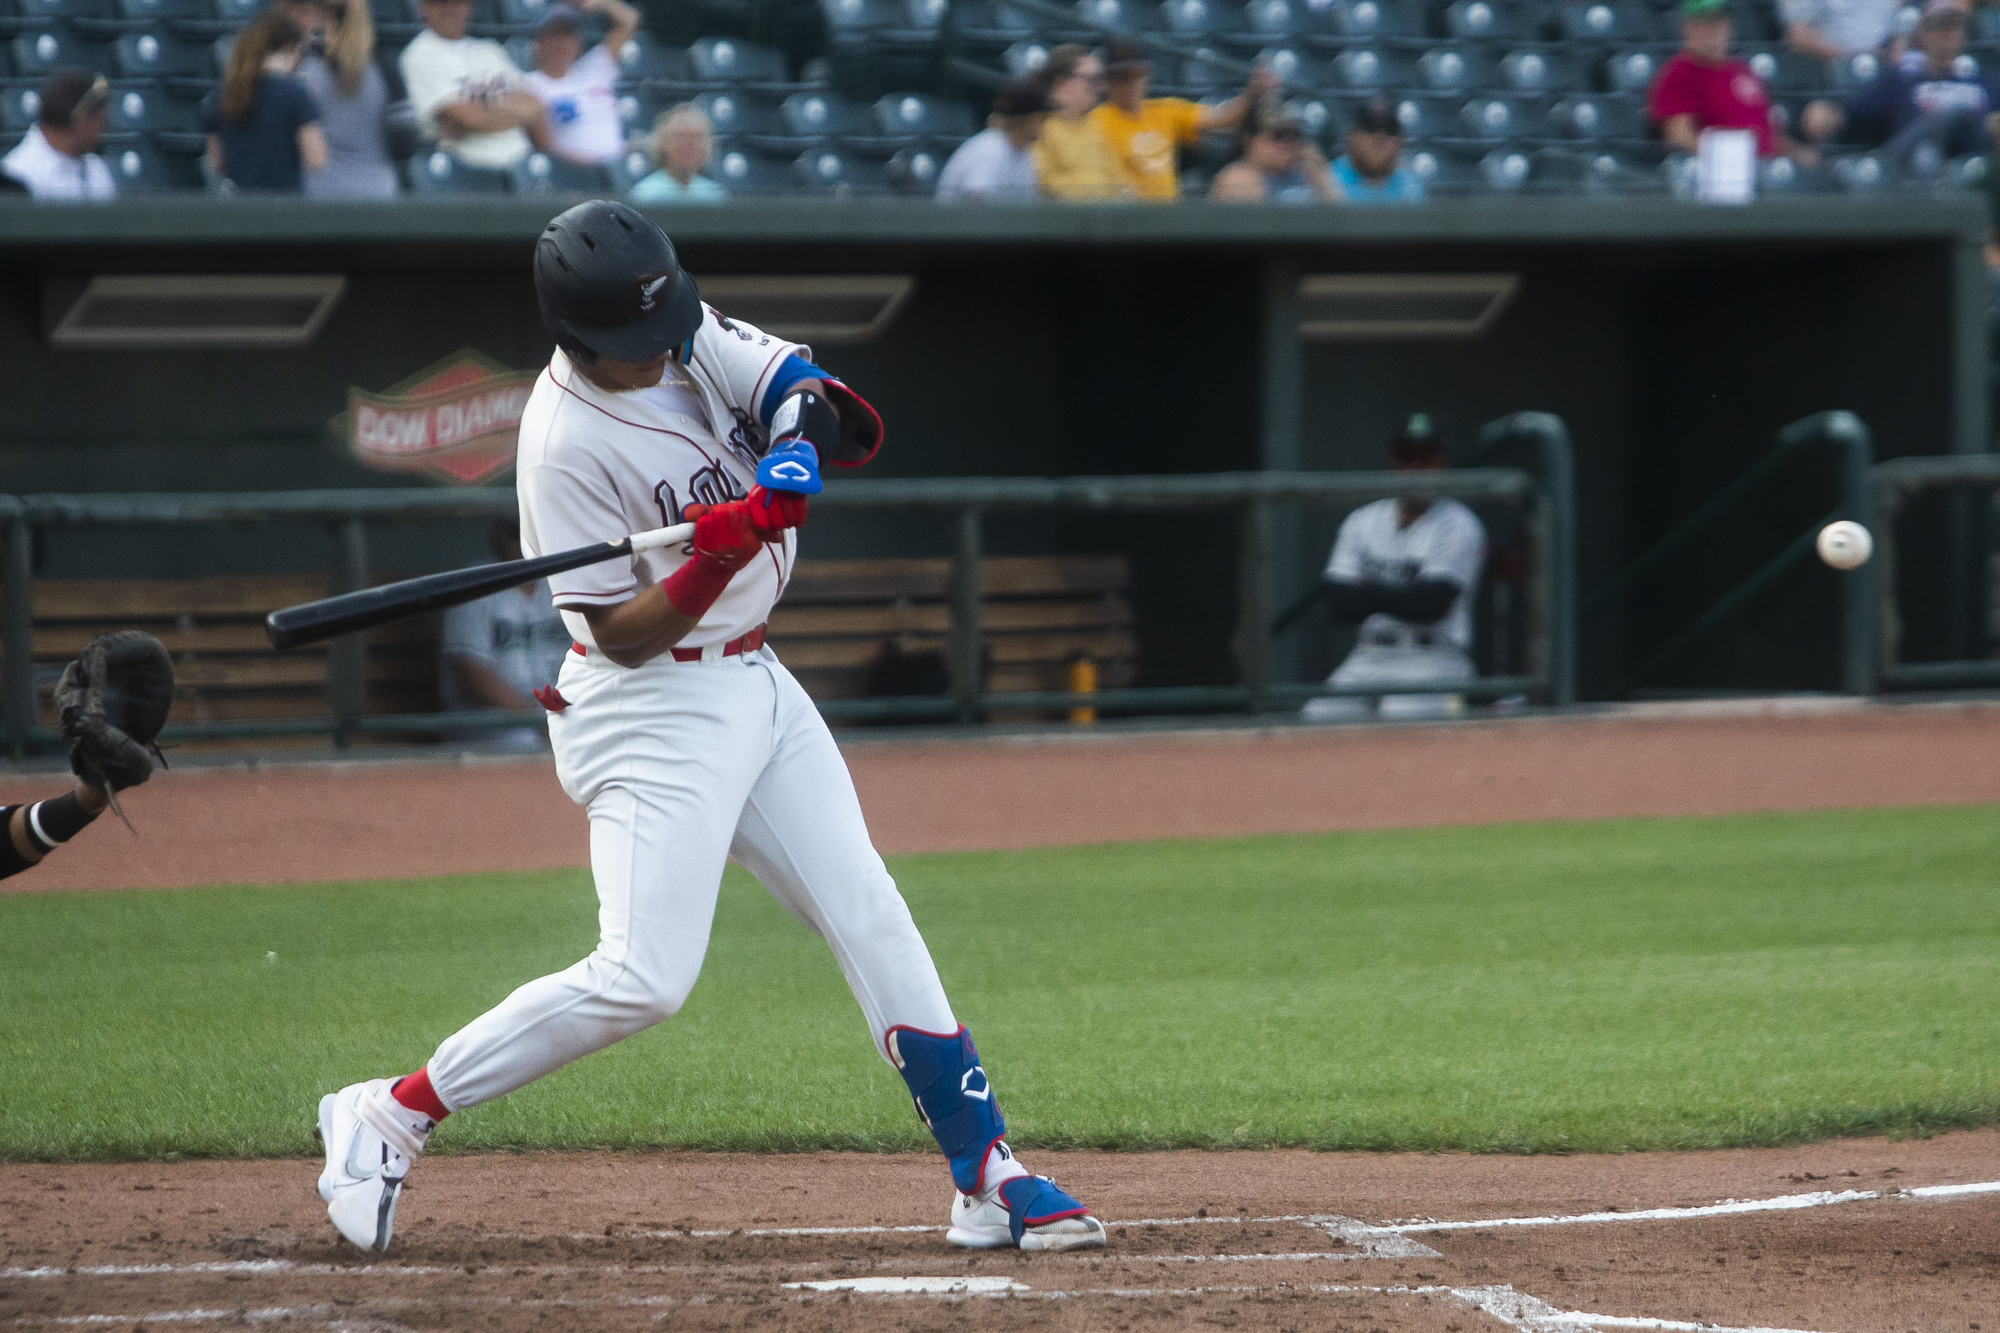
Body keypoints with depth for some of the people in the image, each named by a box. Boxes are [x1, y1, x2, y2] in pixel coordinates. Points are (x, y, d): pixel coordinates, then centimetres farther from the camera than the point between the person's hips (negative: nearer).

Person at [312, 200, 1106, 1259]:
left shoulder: (699, 342, -2)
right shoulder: (566, 446, -21)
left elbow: (851, 425, -3)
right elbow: (624, 635, -19)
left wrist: (802, 434, -25)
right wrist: (720, 552, -33)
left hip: (754, 685, 8)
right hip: (653, 708, -8)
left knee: (873, 922, 5)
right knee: (642, 979, -16)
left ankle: (986, 1176, 8)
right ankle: (387, 1116, -5)